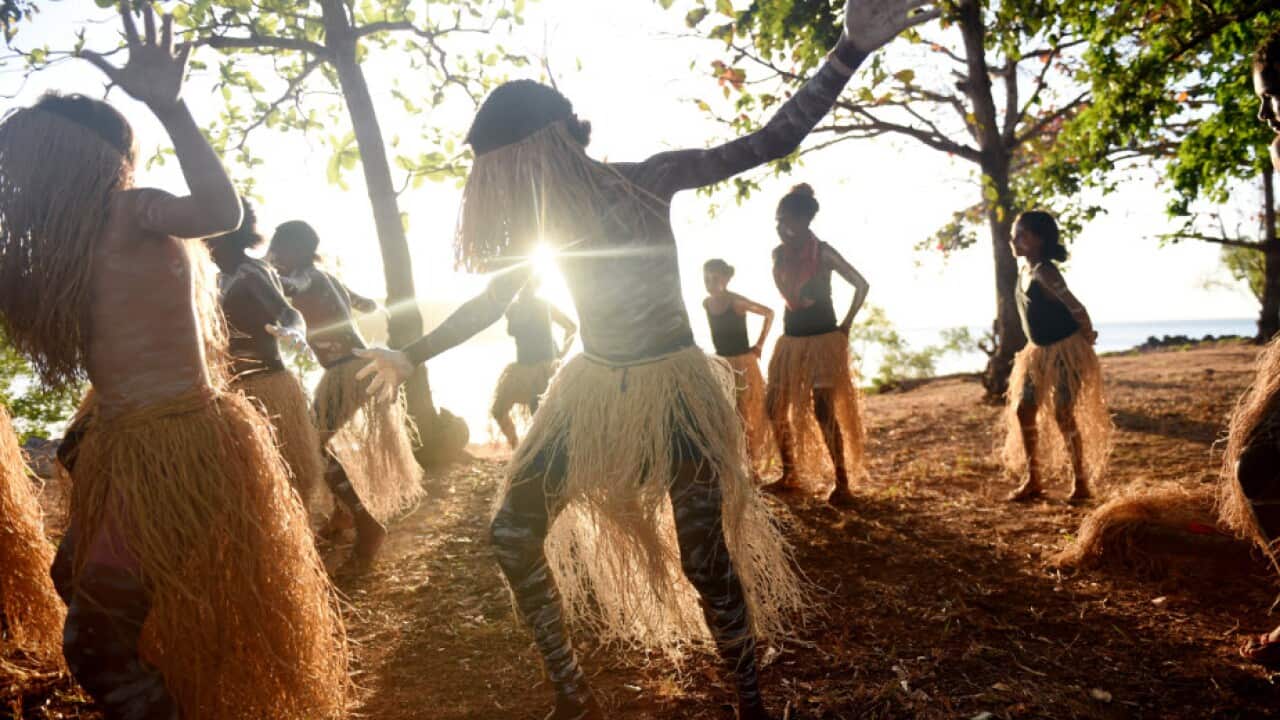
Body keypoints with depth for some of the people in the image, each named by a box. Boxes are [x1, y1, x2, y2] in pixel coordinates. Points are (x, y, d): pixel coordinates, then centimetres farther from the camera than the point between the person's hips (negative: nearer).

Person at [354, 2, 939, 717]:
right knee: (513, 532, 1)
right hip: (593, 385, 5)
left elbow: (772, 142, -14)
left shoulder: (649, 178, -12)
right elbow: (492, 299, 14)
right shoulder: (539, 212, 1)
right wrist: (412, 356, 22)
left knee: (705, 560, -4)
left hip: (671, 387, -5)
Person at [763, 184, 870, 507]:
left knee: (824, 413, -9)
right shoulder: (779, 254, 4)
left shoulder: (823, 253, -11)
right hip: (790, 339, 6)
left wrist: (845, 326, -5)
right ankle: (790, 475, 20)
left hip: (823, 340, -6)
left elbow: (861, 285, -4)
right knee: (776, 408, 6)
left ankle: (842, 485, 0)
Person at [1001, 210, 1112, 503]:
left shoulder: (1044, 271, -21)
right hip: (1039, 352, 9)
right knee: (1023, 410, 6)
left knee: (1063, 415, -4)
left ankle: (1081, 483, 10)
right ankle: (1033, 480, 15)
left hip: (1065, 351, -9)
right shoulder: (1026, 271, 8)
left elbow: (1075, 307, -21)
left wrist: (1088, 337, -7)